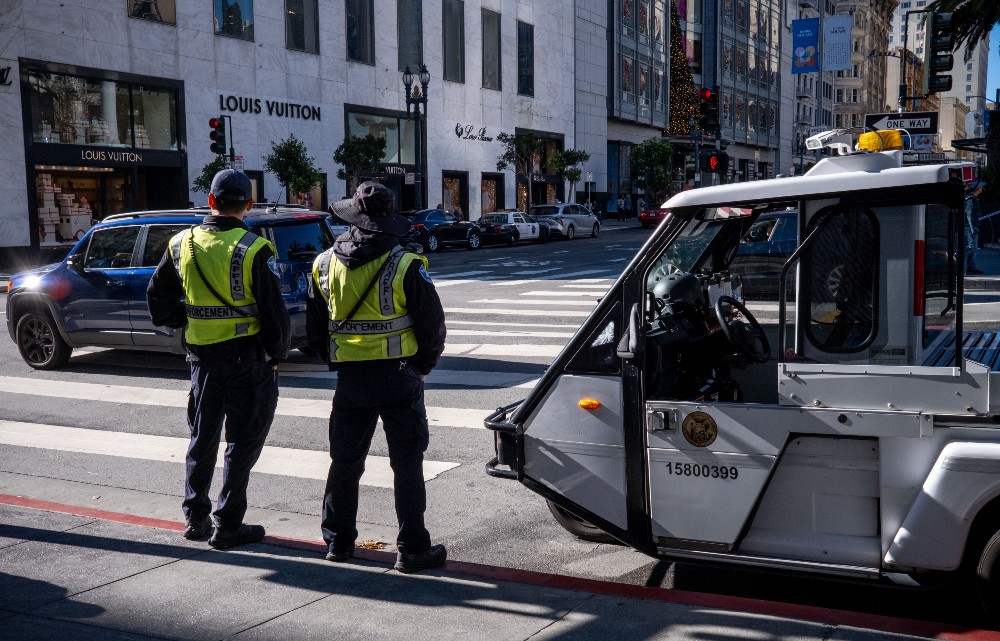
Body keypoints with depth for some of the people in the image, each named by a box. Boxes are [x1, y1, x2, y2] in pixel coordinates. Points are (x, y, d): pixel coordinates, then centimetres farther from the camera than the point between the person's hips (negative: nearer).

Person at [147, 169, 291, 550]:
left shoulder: (183, 244, 2)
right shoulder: (253, 250, -15)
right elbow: (274, 313, -14)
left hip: (202, 357, 5)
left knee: (203, 437, 19)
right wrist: (277, 355, 0)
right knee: (242, 442, 5)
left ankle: (195, 516, 27)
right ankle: (228, 526, 9)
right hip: (248, 358, -5)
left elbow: (158, 298, 11)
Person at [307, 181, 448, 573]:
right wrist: (422, 366, 9)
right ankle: (412, 549, 8)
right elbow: (432, 325, -6)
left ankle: (338, 541, 27)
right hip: (398, 378, -4)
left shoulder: (324, 265, 2)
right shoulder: (405, 267, -11)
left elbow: (314, 330, 10)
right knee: (407, 463, 4)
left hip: (349, 379, 4)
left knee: (345, 461, 17)